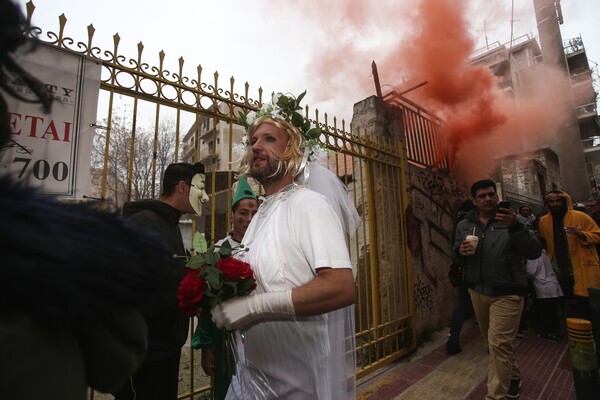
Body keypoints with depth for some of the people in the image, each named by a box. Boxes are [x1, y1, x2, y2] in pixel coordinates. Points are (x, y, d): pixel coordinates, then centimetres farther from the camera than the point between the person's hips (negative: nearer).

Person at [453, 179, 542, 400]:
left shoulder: (513, 220, -6)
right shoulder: (464, 225, 4)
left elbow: (535, 252, -14)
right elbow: (456, 256, 10)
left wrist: (516, 228, -30)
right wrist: (460, 251, -15)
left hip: (506, 294, -4)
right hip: (477, 291, 5)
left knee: (498, 344, -7)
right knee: (494, 343, 20)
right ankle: (513, 376, 44)